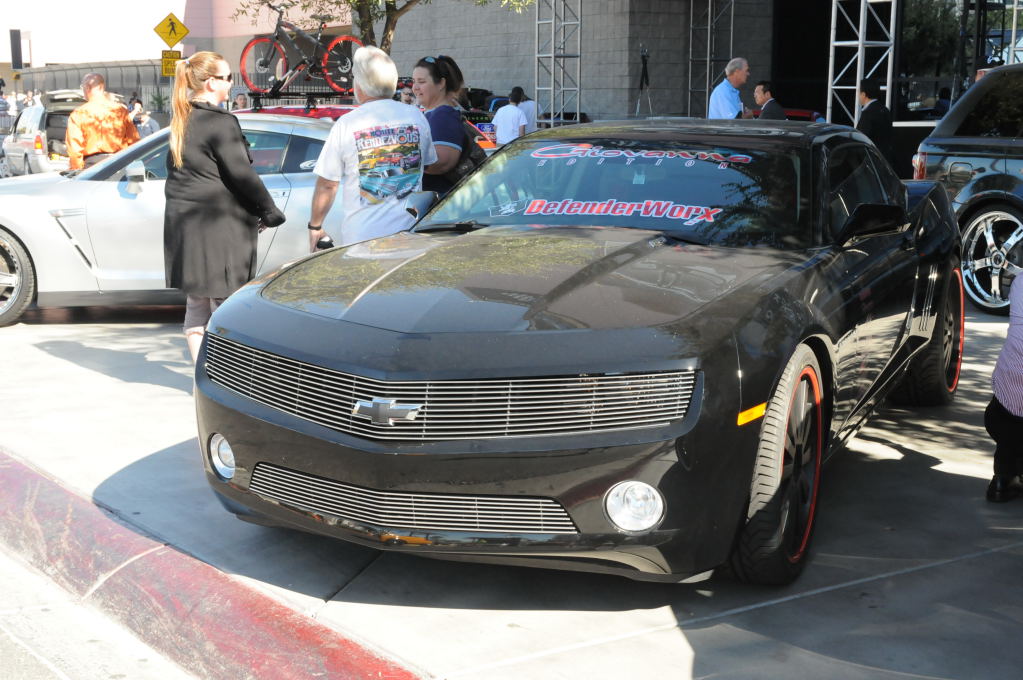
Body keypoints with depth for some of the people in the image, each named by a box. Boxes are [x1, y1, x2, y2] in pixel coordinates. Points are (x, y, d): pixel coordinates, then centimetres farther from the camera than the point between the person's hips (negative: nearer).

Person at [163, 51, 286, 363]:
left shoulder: (182, 121, 13)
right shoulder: (220, 122, -15)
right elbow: (242, 174, -16)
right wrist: (270, 211, -6)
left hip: (182, 220, 9)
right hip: (218, 224, -9)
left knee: (196, 303, 13)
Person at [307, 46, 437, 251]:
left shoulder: (346, 125, -6)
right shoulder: (417, 117, 4)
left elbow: (326, 185, -1)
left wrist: (315, 227, 12)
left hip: (360, 236, -3)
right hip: (410, 234, 3)